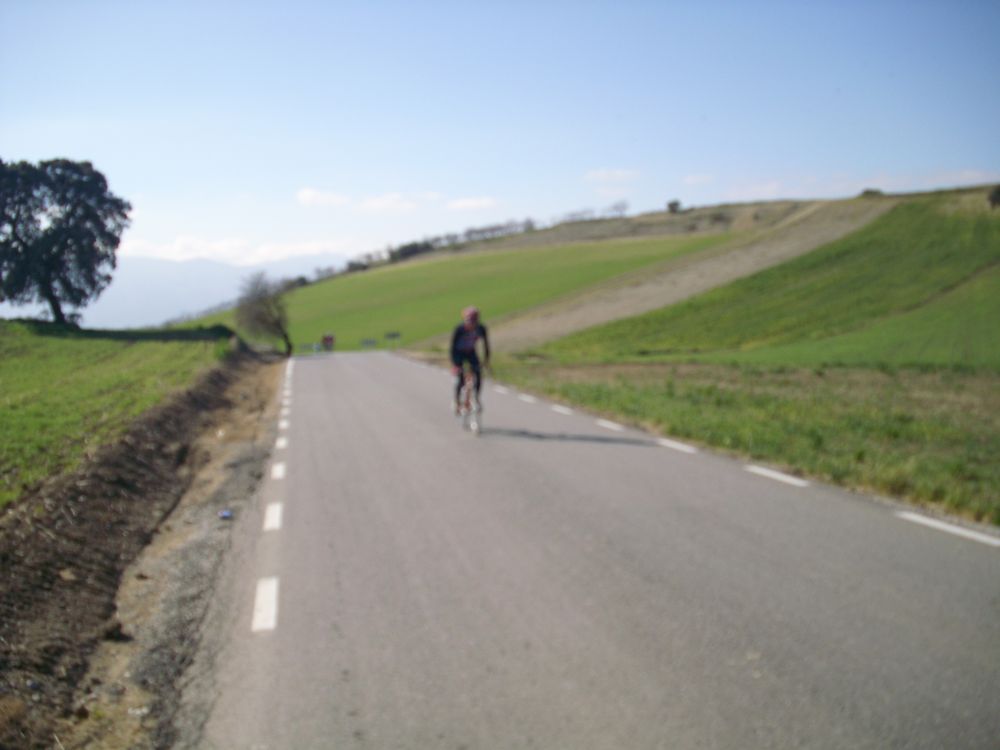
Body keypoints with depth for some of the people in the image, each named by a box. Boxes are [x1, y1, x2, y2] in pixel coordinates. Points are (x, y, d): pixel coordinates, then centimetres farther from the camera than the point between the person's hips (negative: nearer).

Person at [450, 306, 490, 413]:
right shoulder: (460, 329, -30)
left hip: (471, 352, 3)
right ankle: (456, 401, 8)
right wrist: (454, 364, -30)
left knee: (478, 374, -15)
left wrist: (486, 358, -13)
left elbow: (486, 343, -9)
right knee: (460, 378, -14)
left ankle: (476, 399, 4)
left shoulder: (481, 328, -23)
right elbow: (453, 346, -25)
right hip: (459, 353, -3)